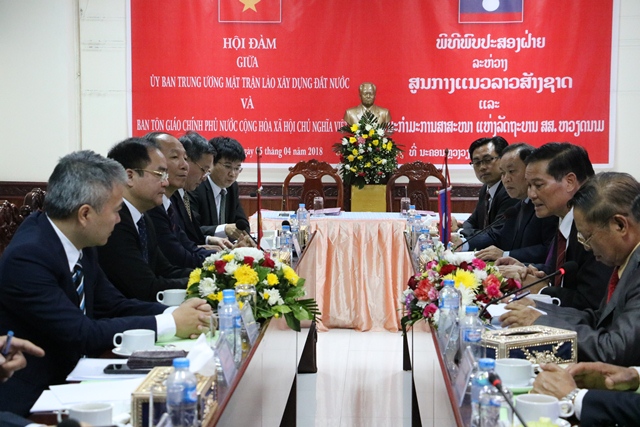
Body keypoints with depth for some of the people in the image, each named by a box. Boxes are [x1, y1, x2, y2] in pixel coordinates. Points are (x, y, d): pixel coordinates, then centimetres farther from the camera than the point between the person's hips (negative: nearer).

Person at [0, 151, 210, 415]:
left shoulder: (80, 244, 1)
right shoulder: (26, 258, -23)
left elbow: (113, 305, 10)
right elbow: (80, 334, -24)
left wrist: (175, 314, -7)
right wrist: (169, 324, -18)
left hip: (69, 378, 8)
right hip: (26, 403, -8)